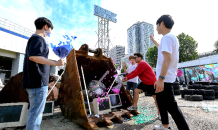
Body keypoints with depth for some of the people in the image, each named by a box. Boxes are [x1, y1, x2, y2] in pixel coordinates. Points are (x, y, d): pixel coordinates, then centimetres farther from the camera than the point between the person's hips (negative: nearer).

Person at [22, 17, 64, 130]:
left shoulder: (33, 39, 22)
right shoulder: (38, 38, -8)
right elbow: (33, 57, -25)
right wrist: (56, 63, -22)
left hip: (32, 82, 10)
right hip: (38, 82, -10)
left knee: (34, 111, 16)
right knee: (36, 112, -3)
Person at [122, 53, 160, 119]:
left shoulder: (142, 63, -21)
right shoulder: (140, 64, 11)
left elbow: (136, 73, -22)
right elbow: (133, 72, 11)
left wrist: (127, 78, -12)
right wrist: (126, 76, 2)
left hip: (151, 83, -10)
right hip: (145, 82, 10)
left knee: (156, 98, -1)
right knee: (136, 91, 9)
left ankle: (159, 113, 14)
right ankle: (134, 107, 21)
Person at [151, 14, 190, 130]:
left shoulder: (167, 37, -15)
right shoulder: (173, 38, 15)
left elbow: (167, 58, -27)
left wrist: (161, 78, -31)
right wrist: (153, 41, 45)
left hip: (165, 78, -11)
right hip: (166, 77, 11)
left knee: (171, 106, -5)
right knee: (161, 101, 22)